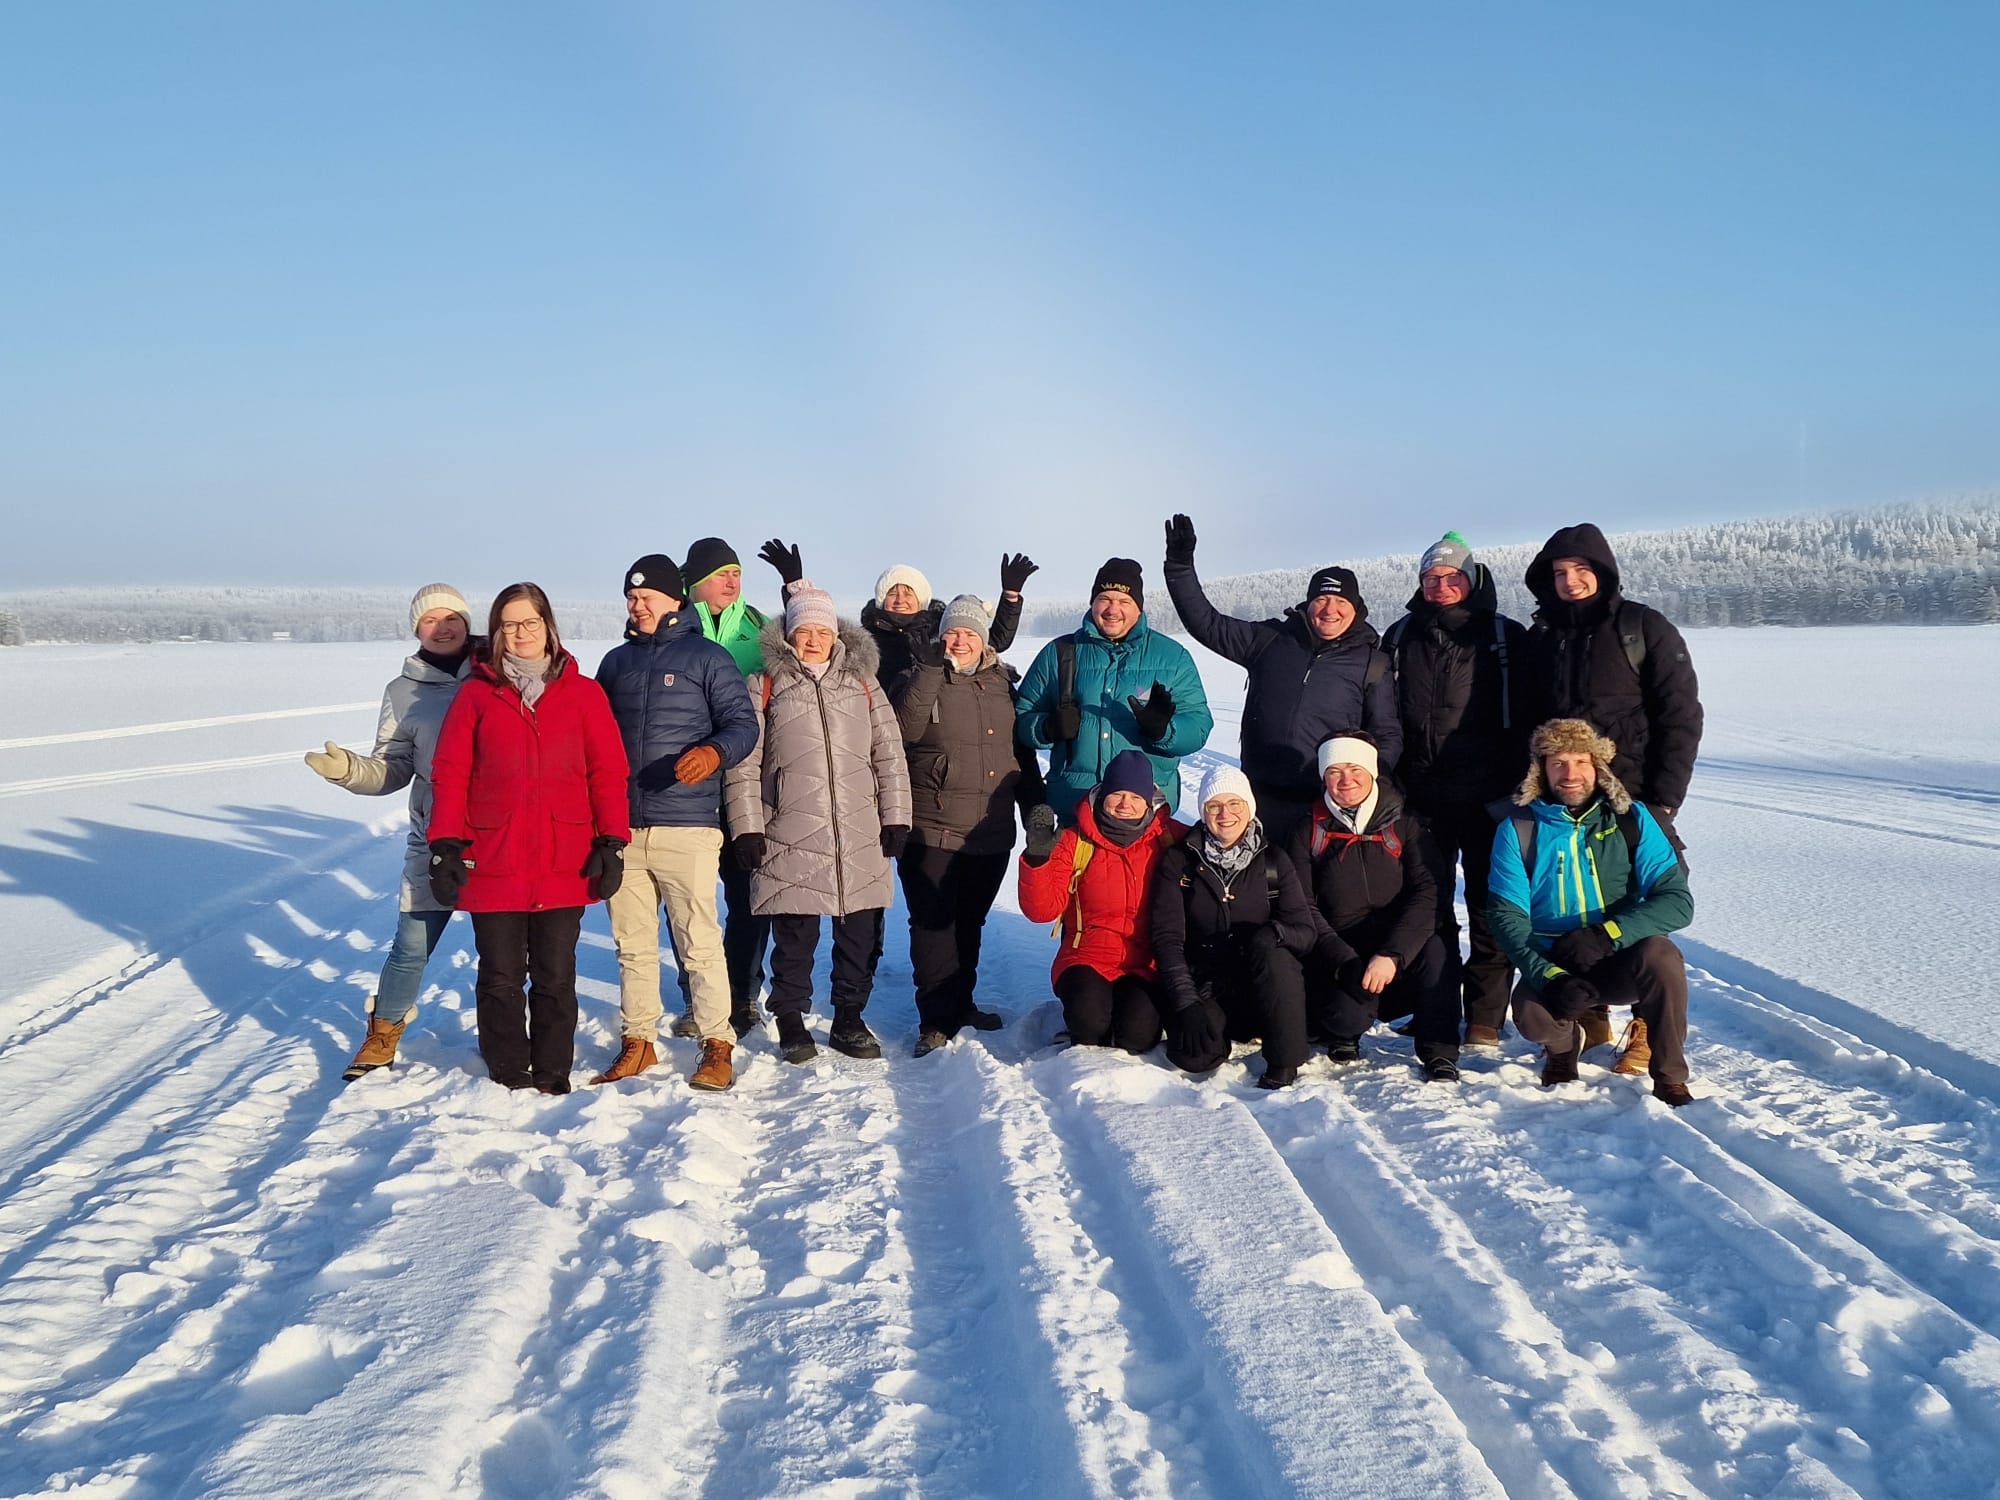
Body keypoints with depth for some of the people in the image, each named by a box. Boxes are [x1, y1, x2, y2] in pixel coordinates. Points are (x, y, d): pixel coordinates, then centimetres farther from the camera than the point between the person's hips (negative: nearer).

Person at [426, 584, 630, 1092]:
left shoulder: (583, 693, 5)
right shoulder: (476, 694, 4)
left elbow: (608, 773, 3)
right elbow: (449, 774, 3)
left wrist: (611, 843, -3)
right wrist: (445, 845, -4)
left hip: (564, 866, 0)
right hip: (492, 864, 0)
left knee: (555, 979, 8)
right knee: (501, 979, 7)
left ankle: (553, 1078, 20)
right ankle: (508, 1078, 20)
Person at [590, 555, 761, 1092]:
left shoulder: (707, 656, 2)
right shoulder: (615, 662, 17)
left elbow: (743, 722, -2)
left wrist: (715, 751, -23)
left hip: (687, 828, -5)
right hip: (621, 828, 5)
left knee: (700, 942, -5)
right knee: (633, 944, 10)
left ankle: (718, 1046, 4)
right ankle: (638, 1042, 21)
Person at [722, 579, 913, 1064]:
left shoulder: (862, 685, 13)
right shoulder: (764, 687, 5)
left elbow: (889, 757, 12)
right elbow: (744, 764, 2)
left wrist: (896, 819, 5)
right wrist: (747, 827, -4)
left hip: (861, 838, 3)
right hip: (790, 838, -3)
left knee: (861, 935, 7)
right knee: (795, 937, 2)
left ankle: (848, 1019, 22)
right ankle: (791, 1020, 19)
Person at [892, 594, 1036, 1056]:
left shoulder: (1002, 684, 13)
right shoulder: (922, 678, 0)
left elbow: (1021, 750, 19)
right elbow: (906, 729, -19)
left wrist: (1035, 807, 14)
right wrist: (929, 671, -24)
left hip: (992, 832, 4)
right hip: (932, 829, -4)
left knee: (970, 922, 14)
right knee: (934, 923, -6)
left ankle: (961, 1004, 27)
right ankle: (936, 1020, -1)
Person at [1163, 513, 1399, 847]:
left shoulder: (1371, 663, 5)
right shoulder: (1270, 640, 8)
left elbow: (1387, 735, 8)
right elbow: (1208, 624, 11)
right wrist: (1180, 566, 4)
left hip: (1326, 804, -2)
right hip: (1260, 798, 2)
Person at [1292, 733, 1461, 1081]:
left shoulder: (1403, 824, 3)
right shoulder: (1310, 832, 3)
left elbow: (1427, 893, -8)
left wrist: (1392, 955, -24)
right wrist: (1346, 963, -19)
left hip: (1399, 953, 0)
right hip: (1337, 958, 0)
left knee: (1432, 948, -33)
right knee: (1350, 1015, -29)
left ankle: (1440, 1055, -18)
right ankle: (1342, 1032, 9)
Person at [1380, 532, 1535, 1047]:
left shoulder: (1506, 637, 2)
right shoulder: (1400, 639, 10)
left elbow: (1526, 715, 1)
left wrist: (1522, 784, -5)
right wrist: (1389, 779, 5)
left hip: (1488, 795, -2)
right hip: (1422, 797, 3)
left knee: (1489, 906, 2)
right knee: (1428, 905, 7)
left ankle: (1485, 1019, 10)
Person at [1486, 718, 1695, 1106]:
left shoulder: (1631, 819, -2)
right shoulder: (1517, 829, -4)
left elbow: (1678, 901, -11)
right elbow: (1509, 918, -8)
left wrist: (1605, 935, -26)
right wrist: (1549, 977, -25)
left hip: (1622, 963, 0)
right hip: (1552, 966, 0)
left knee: (1661, 955, -32)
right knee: (1532, 1015, -31)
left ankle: (1670, 1079, -11)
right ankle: (1565, 1041, 8)